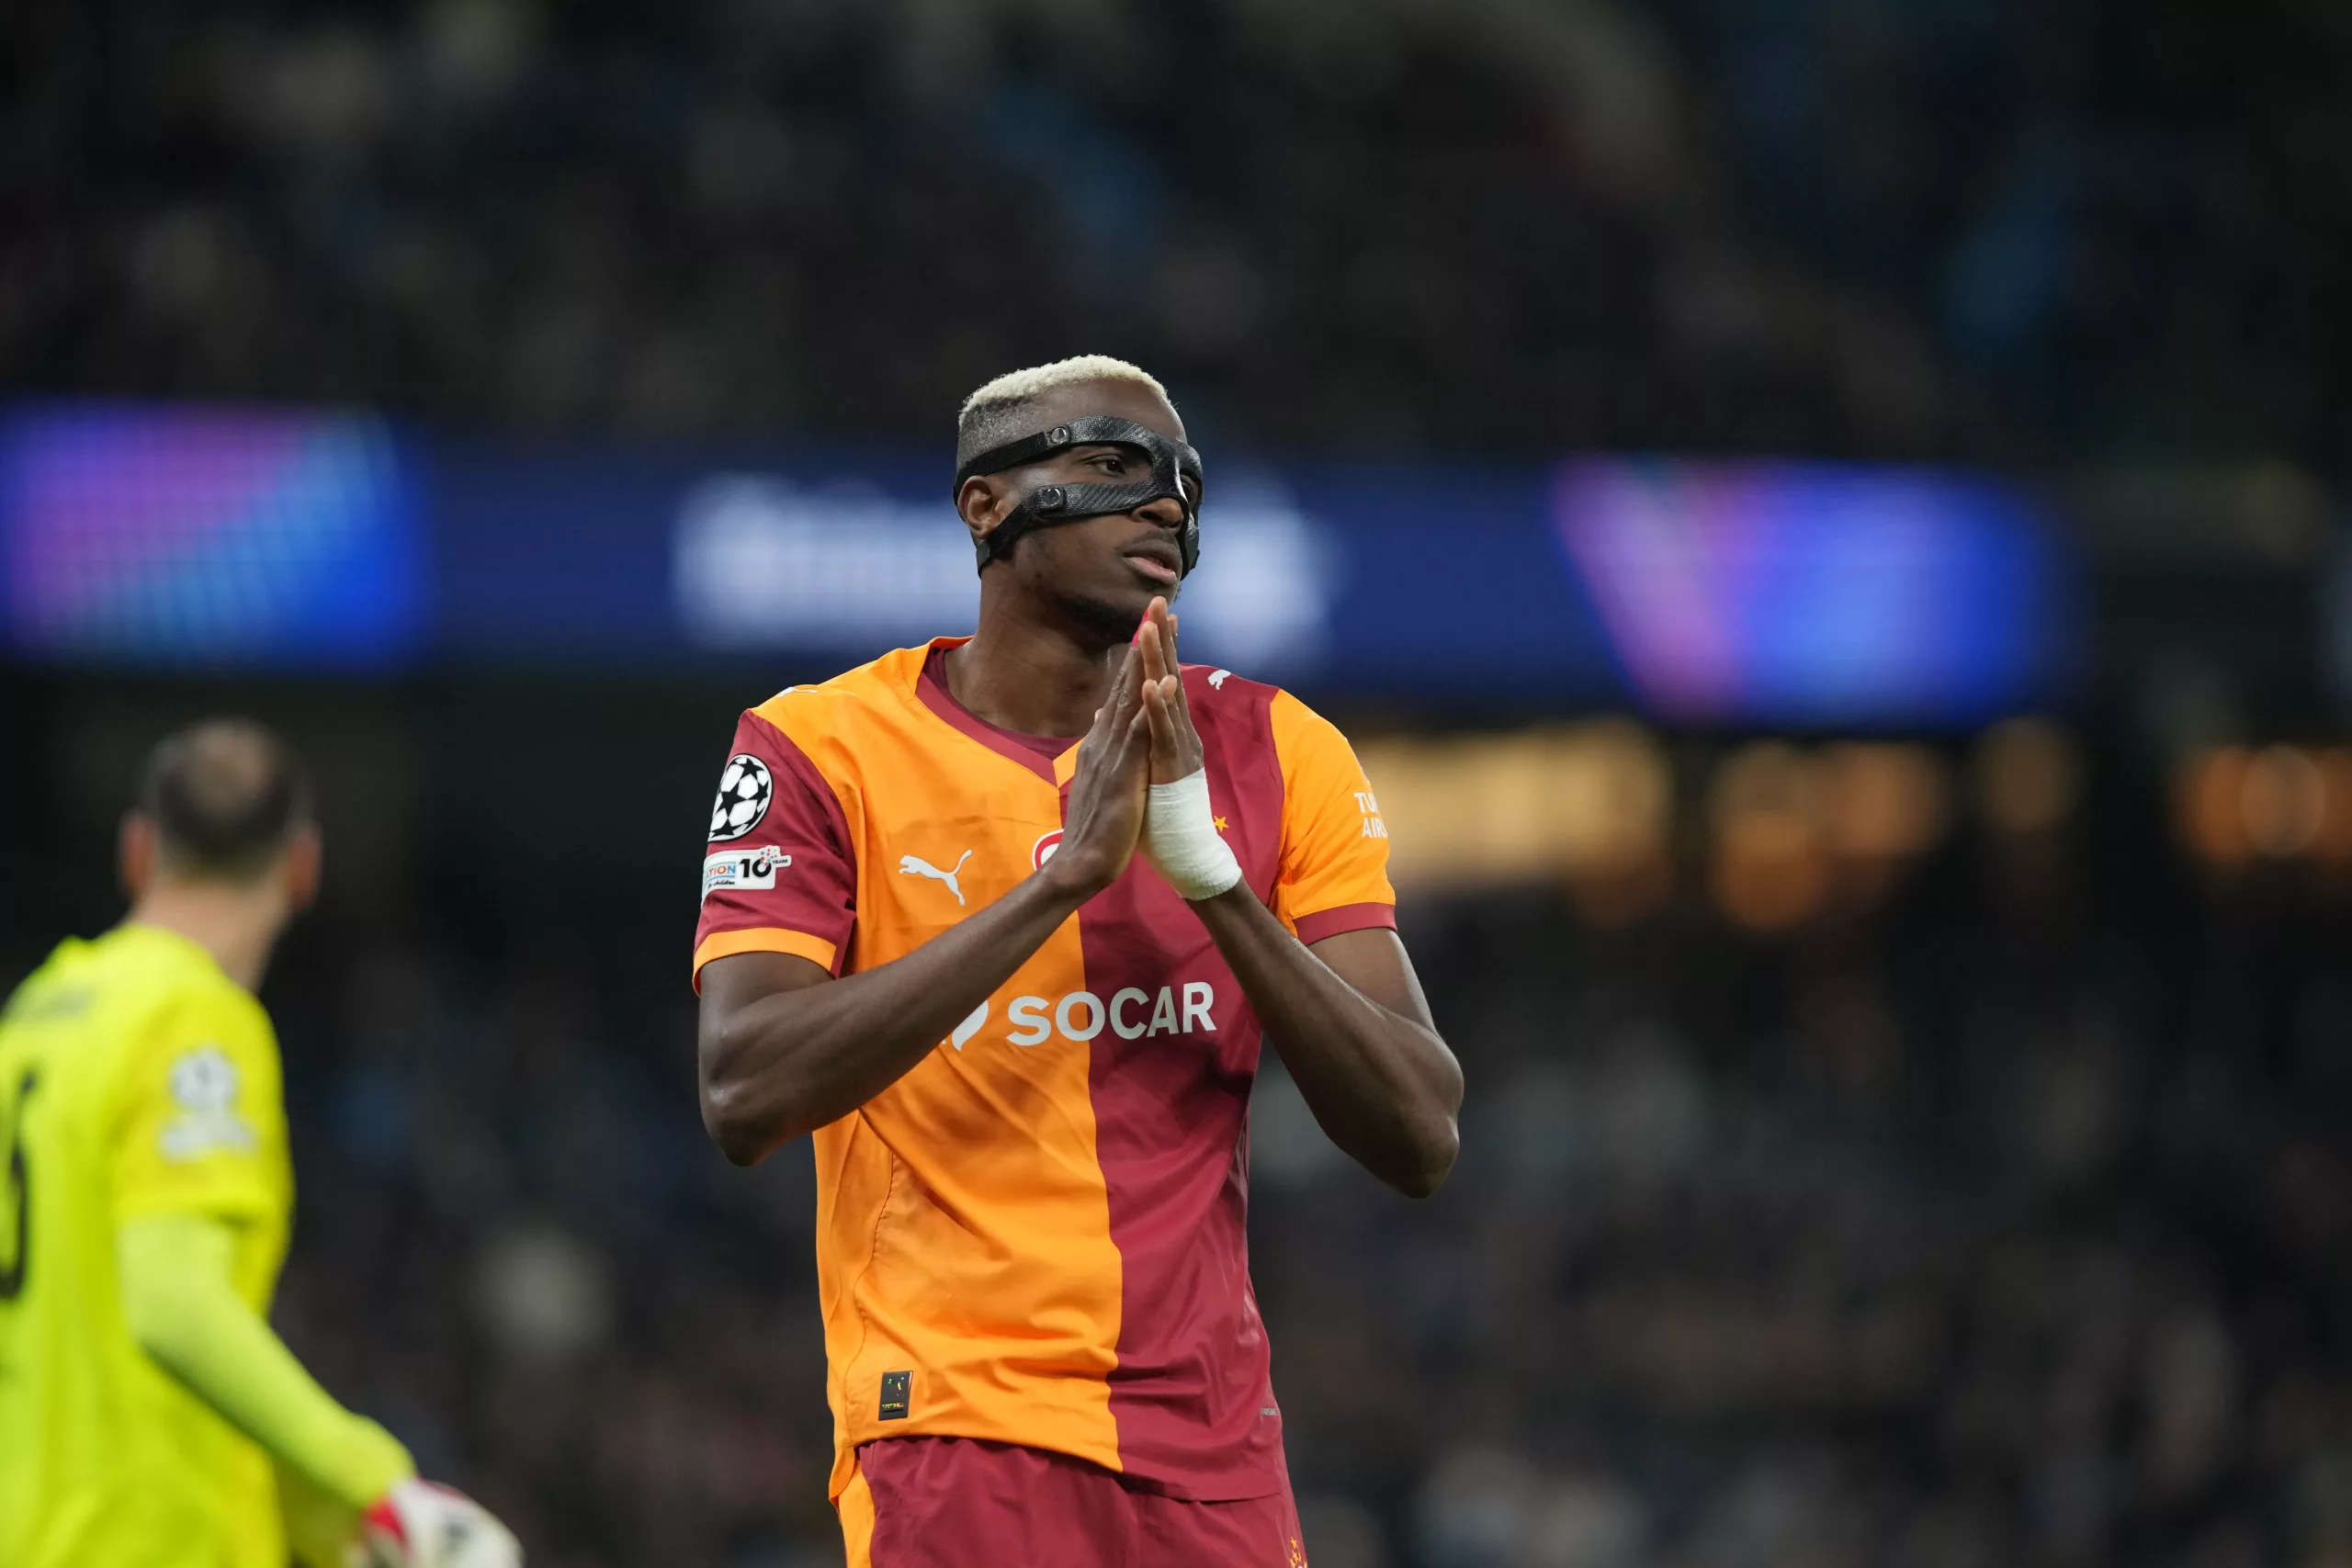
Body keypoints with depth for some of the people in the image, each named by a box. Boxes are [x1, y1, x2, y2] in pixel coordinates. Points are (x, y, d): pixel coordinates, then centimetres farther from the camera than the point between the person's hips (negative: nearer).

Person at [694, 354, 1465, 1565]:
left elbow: (1422, 1139, 0)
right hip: (960, 1446, -3)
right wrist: (1061, 877, -19)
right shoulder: (825, 748, -2)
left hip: (1218, 1457, 3)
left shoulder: (1272, 753, 7)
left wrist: (1212, 874, -13)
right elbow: (744, 1096, -17)